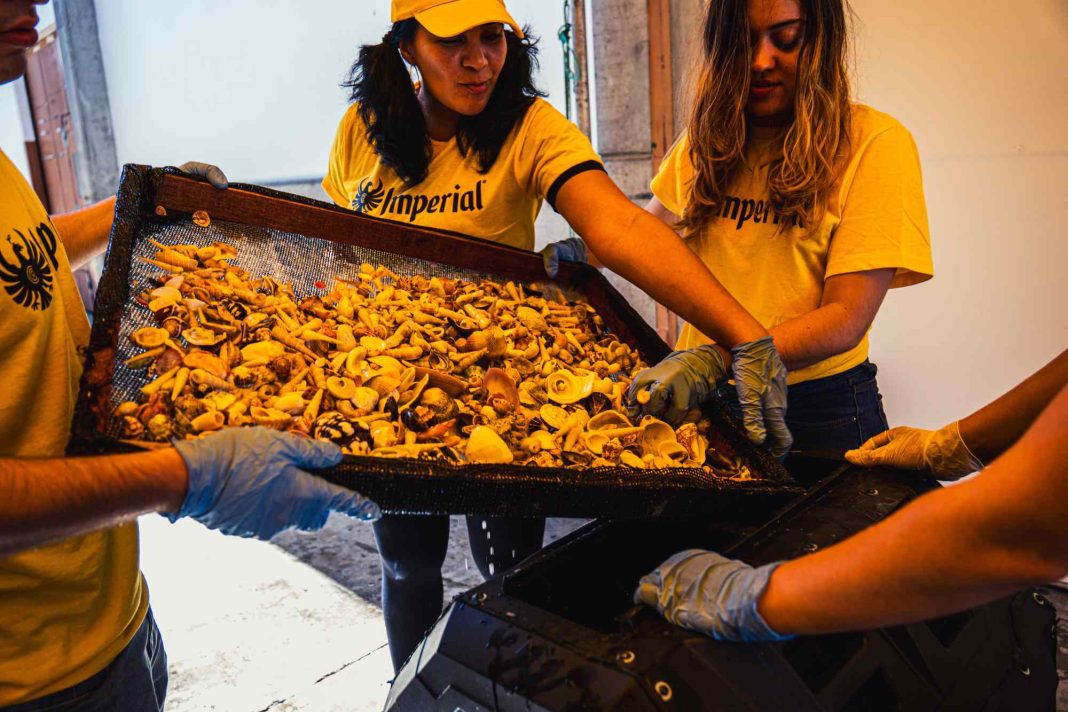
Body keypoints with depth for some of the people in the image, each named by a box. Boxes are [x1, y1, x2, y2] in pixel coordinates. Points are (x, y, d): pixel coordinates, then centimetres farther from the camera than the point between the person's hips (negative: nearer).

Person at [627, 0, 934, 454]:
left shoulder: (875, 142, -11)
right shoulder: (707, 139, 3)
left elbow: (847, 319, -18)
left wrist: (718, 359, -31)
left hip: (819, 410, -4)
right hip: (706, 400, 4)